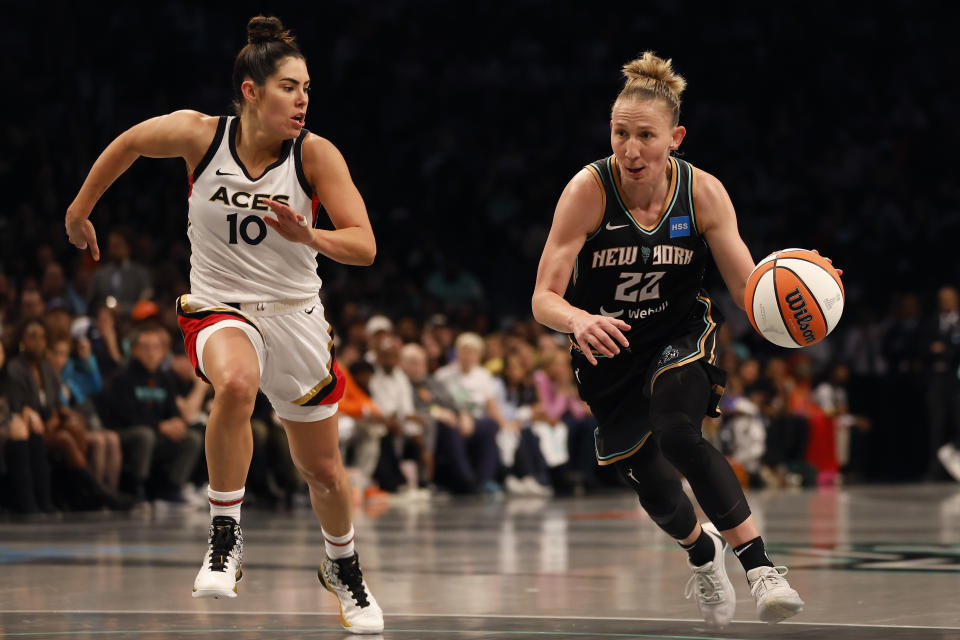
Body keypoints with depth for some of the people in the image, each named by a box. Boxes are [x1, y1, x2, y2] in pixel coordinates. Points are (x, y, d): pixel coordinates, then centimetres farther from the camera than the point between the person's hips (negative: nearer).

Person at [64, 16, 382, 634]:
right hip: (219, 308, -1)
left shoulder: (316, 154, -14)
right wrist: (80, 210, 18)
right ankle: (225, 538, -23)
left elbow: (364, 246, -18)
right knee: (237, 382, -38)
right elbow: (128, 144, 7)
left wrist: (306, 235, -37)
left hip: (295, 313, 2)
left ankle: (343, 566, 44)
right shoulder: (199, 134, -13)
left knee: (324, 469, 12)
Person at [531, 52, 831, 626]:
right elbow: (544, 298, -24)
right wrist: (579, 320, -47)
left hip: (682, 336, -1)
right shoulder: (589, 190, -23)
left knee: (677, 433, -31)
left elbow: (749, 287, -15)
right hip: (609, 347, 1)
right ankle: (703, 551, 47)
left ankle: (760, 566, -27)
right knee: (652, 486, 12)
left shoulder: (702, 192, -18)